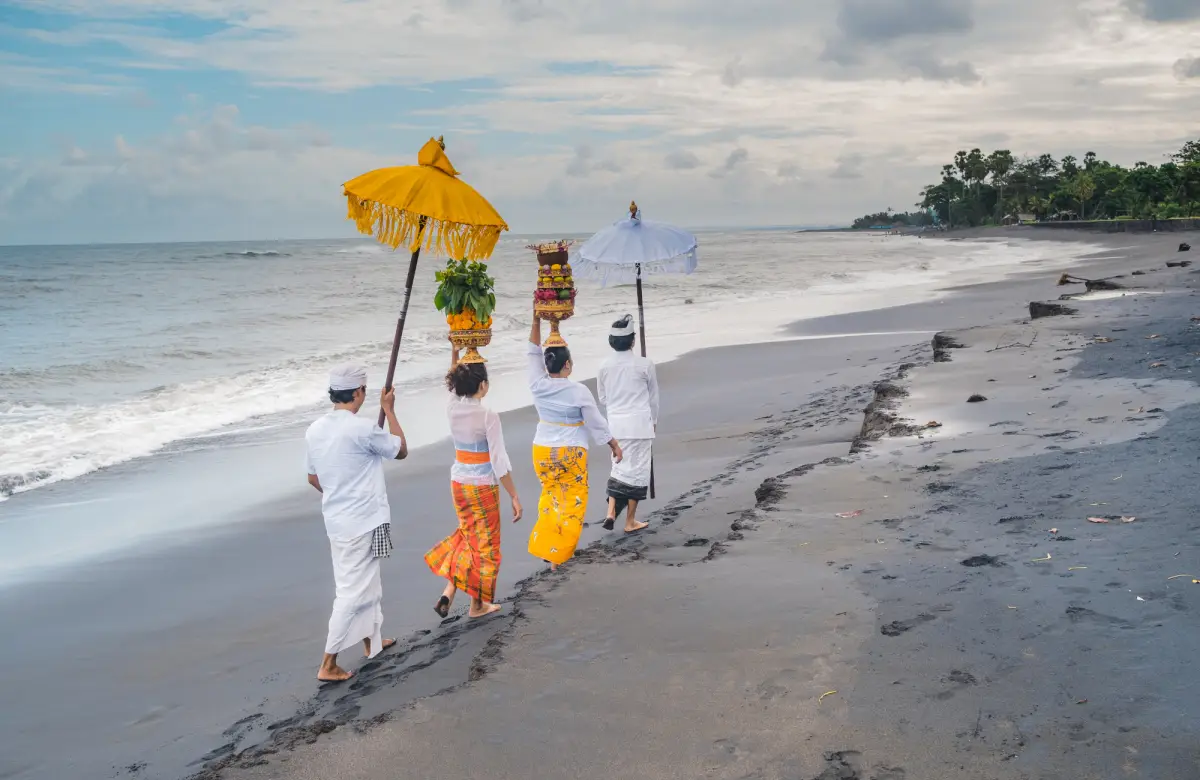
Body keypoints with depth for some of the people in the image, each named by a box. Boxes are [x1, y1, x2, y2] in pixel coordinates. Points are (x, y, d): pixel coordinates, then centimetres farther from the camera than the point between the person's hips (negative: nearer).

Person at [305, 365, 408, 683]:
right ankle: (328, 665, 2)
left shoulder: (315, 430, 3)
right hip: (362, 521, -8)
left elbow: (313, 479, 14)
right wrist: (389, 410, 4)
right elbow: (401, 450, -4)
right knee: (352, 591, -1)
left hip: (337, 520, 8)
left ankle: (370, 641, 39)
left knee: (365, 582, 23)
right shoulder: (363, 429, -20)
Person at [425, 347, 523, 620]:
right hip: (483, 486, -6)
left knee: (467, 534, 24)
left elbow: (453, 379, 16)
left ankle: (449, 590, 15)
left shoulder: (452, 407, -5)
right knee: (484, 544, 10)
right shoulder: (488, 416, -21)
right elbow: (499, 461, -18)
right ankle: (477, 605, 21)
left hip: (458, 483, 6)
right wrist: (514, 496, -12)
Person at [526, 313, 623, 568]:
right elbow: (597, 423, -8)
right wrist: (614, 445, 6)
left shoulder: (538, 386, -7)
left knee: (551, 496, 20)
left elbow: (533, 353, 5)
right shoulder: (579, 392, -16)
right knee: (573, 502, 8)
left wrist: (536, 321, 5)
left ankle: (545, 545, 20)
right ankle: (559, 552, 7)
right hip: (571, 454, -4)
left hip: (542, 452, 4)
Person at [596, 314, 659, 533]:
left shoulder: (605, 366, -1)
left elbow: (602, 398, 9)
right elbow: (653, 396, 1)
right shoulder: (644, 365, -10)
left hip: (615, 423, 4)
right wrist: (654, 420, 16)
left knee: (619, 467, 17)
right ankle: (630, 521, 11)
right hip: (639, 423, -4)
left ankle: (611, 512, 3)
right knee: (637, 469, 6)